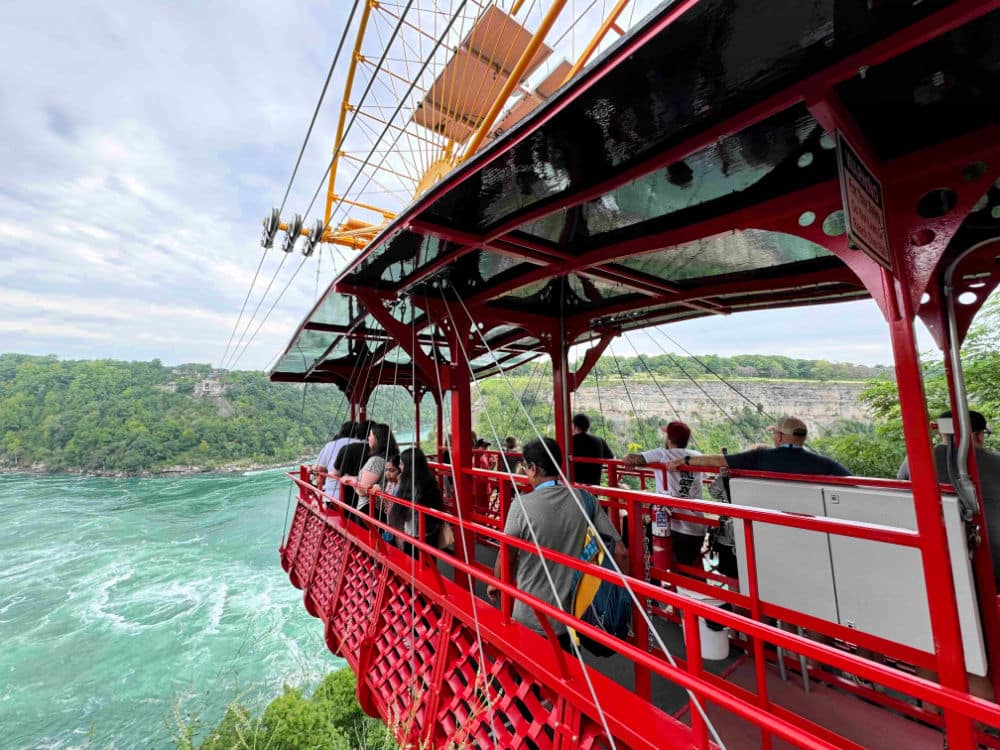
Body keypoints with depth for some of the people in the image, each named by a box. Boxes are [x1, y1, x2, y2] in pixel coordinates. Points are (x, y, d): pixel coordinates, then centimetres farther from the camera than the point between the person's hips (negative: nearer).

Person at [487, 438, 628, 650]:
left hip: (532, 618, -3)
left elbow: (507, 557, -10)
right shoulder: (583, 499, -12)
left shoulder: (522, 505, -21)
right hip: (572, 614, 3)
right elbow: (620, 552, -10)